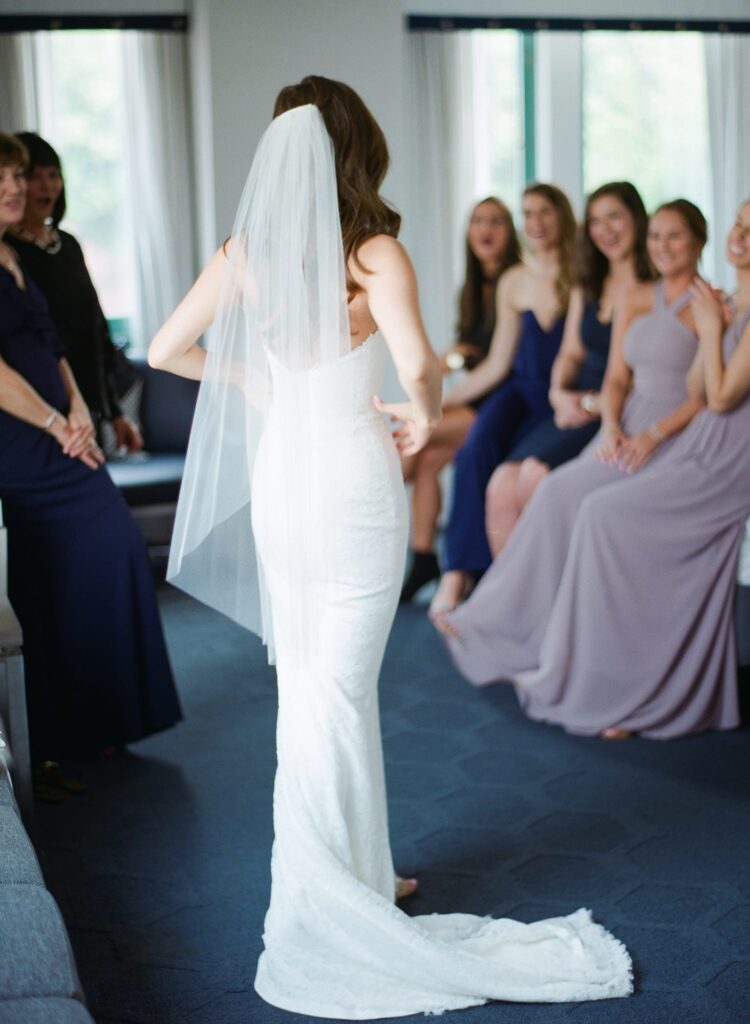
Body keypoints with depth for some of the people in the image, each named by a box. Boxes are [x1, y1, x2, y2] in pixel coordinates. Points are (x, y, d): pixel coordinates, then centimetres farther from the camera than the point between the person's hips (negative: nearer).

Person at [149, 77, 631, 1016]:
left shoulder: (244, 253, 0)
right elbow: (417, 365, -29)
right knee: (340, 691, 5)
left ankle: (331, 879, 30)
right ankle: (340, 894, 15)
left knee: (303, 681, 16)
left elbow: (165, 350, 5)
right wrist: (423, 416, -9)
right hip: (352, 480, -4)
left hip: (276, 475, 5)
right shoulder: (375, 254, -13)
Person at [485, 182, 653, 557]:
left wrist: (596, 404, -15)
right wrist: (559, 392, -1)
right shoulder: (586, 290, 21)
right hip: (577, 411, 7)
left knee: (536, 475, -26)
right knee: (501, 486, -17)